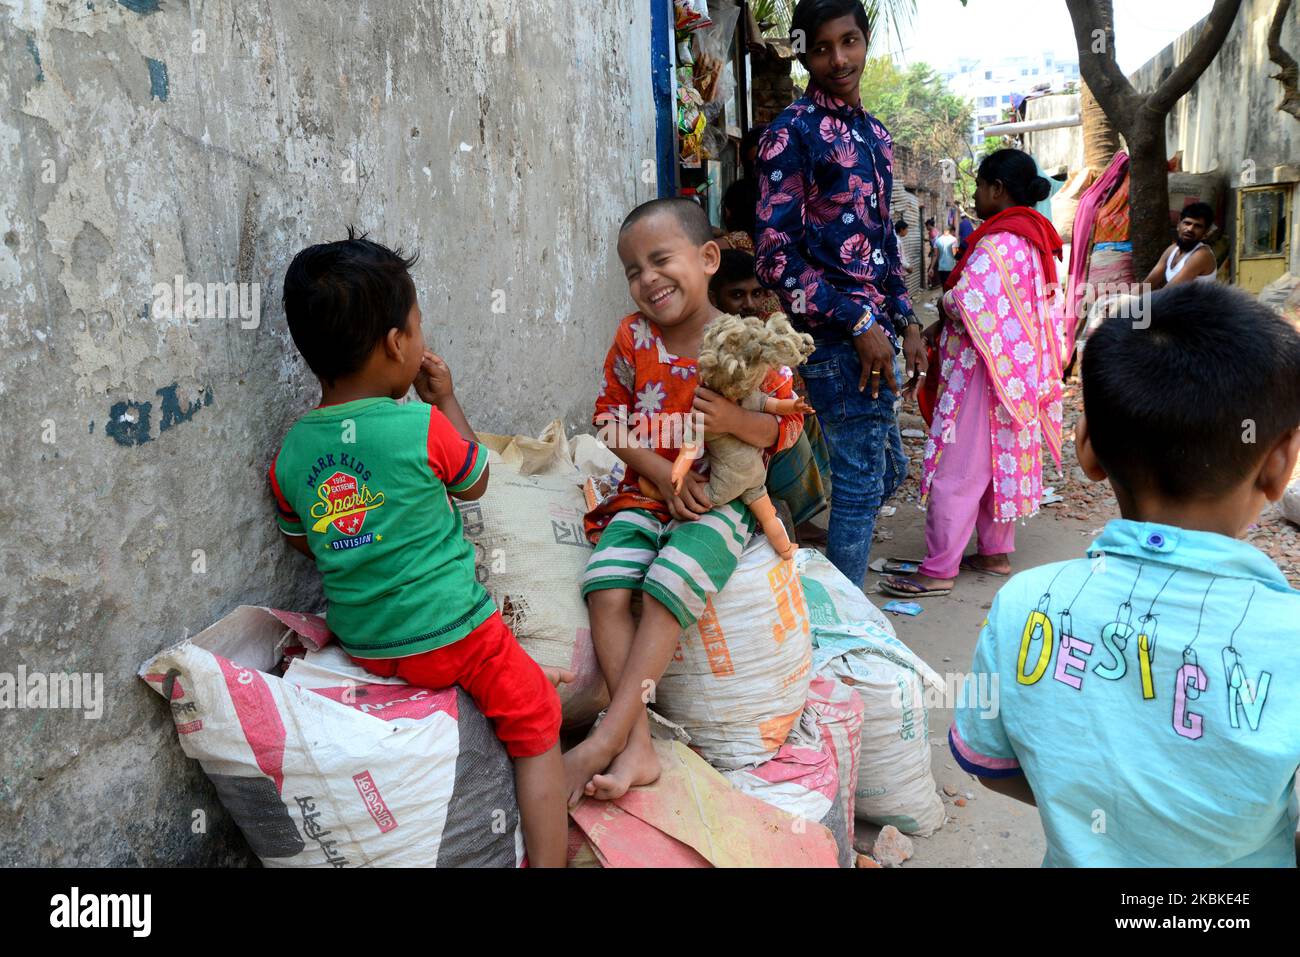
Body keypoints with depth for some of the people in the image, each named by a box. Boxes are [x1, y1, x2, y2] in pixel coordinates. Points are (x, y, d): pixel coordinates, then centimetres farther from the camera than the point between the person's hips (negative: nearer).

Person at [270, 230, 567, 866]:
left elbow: (301, 541, 12)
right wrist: (445, 400, 11)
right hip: (448, 636, -6)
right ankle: (547, 856, 11)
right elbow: (474, 483, 2)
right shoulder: (422, 427, -18)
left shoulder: (290, 452, -4)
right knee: (535, 718, 10)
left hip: (361, 641, 6)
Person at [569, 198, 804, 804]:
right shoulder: (633, 337, 3)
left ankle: (607, 739, -18)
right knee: (605, 589, -21)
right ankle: (637, 748, -18)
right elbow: (611, 422, 6)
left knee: (667, 588, -27)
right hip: (646, 492, 3)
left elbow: (787, 427, -1)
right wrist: (663, 474, -9)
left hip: (721, 499, -3)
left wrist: (736, 420, -23)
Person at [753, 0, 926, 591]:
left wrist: (905, 321, 15)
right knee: (862, 482, -3)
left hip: (874, 330, 9)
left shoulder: (873, 134, 17)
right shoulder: (793, 132, -8)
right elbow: (776, 256, -15)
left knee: (885, 472, 16)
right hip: (836, 336, -8)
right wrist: (858, 325, -17)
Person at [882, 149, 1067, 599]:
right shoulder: (1035, 238, 13)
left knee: (956, 471, -6)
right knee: (998, 460, 17)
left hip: (983, 372, -10)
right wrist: (943, 325, 7)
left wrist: (942, 308, -5)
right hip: (1016, 372, 10)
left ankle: (937, 570, -1)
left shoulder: (999, 241, -19)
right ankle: (996, 552, 27)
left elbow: (965, 303, -28)